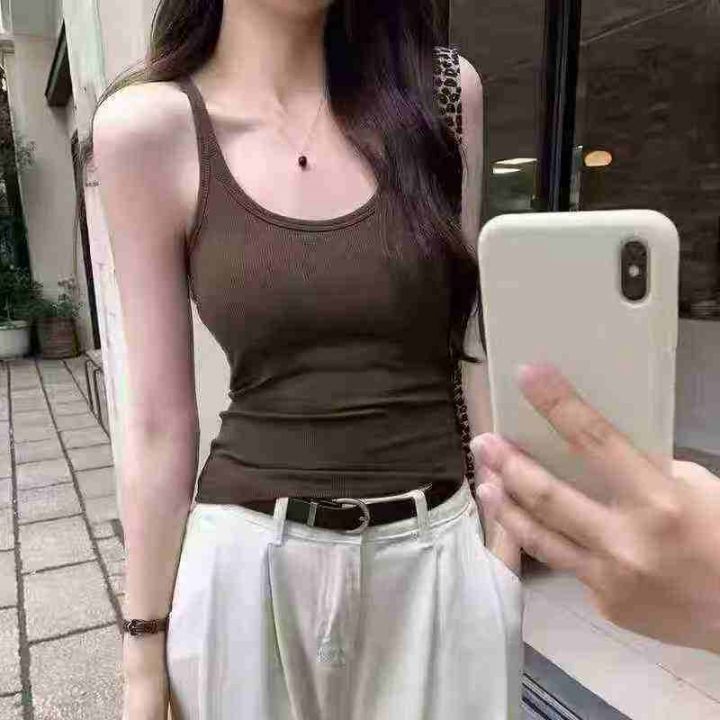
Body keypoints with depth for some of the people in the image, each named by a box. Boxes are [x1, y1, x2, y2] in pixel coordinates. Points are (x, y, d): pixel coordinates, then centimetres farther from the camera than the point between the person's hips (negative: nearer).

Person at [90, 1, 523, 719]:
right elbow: (160, 419, -5)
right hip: (252, 567, -1)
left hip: (443, 556, 2)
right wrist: (144, 654, 1)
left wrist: (504, 541, 6)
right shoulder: (149, 127, -7)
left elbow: (467, 343, 3)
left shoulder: (442, 89, -1)